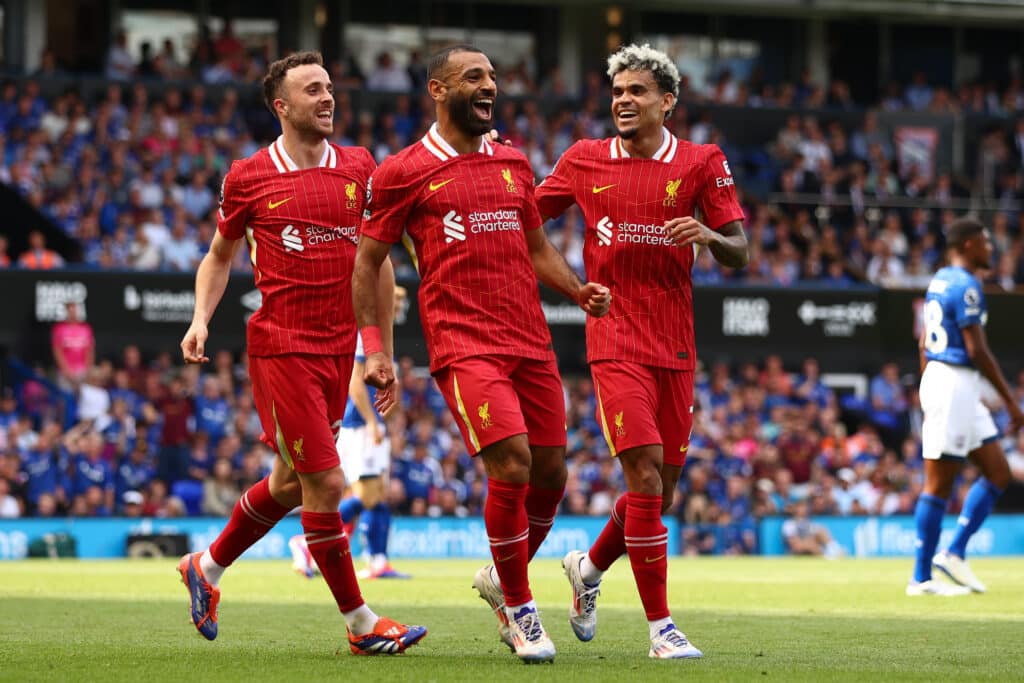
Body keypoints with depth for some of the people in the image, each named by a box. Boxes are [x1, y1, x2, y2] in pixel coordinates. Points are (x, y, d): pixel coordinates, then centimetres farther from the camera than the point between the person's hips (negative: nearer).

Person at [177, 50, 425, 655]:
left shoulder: (358, 167, 6)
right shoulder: (249, 177, -3)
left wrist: (383, 346, 11)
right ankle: (361, 624, 1)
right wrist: (201, 319, -4)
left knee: (292, 481, 15)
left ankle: (207, 569, 38)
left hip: (338, 346, 5)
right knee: (325, 483, -9)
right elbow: (220, 256, 12)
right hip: (281, 346, -5)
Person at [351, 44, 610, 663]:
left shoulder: (513, 164, 16)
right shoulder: (405, 172, 1)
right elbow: (367, 262, 5)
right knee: (511, 466, -18)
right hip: (464, 347, -6)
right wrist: (375, 349, -3)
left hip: (531, 343, 6)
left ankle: (500, 578, 32)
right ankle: (519, 608, 0)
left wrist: (579, 290, 6)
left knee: (551, 474, 6)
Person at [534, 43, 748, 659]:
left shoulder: (701, 163, 4)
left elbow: (739, 254, 1)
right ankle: (660, 626, -10)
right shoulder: (585, 160, 5)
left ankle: (589, 566, 37)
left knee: (662, 491, 8)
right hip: (615, 345, -2)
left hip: (675, 348, 2)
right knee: (646, 475, -16)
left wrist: (709, 235, -20)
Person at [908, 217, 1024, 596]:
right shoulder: (966, 286, -15)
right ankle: (921, 578, 0)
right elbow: (977, 350, -18)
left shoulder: (940, 281, 15)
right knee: (939, 483, -5)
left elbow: (924, 344, 20)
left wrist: (929, 395, 26)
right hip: (956, 383, -10)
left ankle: (954, 552, 10)